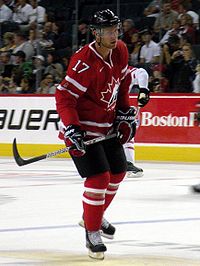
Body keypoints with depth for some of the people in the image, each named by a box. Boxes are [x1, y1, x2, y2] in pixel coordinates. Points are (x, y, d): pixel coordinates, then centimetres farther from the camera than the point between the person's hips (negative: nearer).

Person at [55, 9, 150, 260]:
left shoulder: (120, 52, -3)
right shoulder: (84, 62, -28)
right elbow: (64, 96, -26)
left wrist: (125, 113, 13)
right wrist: (71, 129, -33)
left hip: (108, 125, 9)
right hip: (82, 127, -9)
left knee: (117, 171, 18)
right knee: (99, 177, -16)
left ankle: (95, 215, 38)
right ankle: (92, 232, -3)